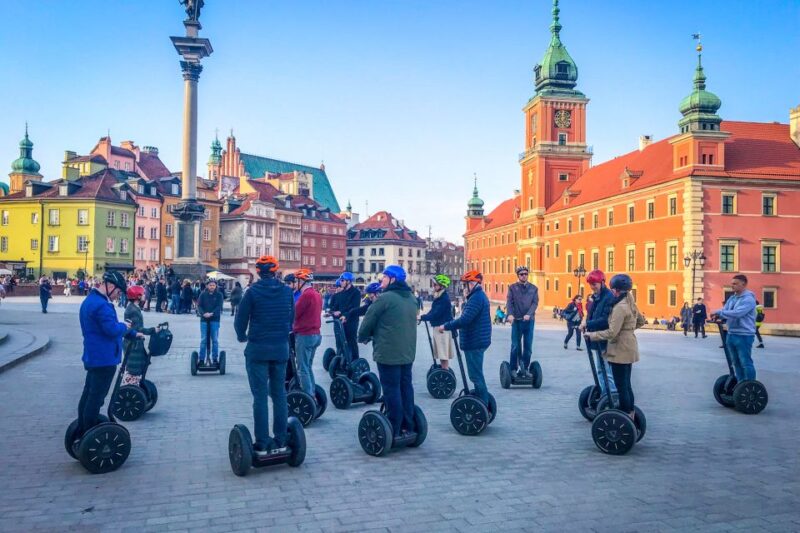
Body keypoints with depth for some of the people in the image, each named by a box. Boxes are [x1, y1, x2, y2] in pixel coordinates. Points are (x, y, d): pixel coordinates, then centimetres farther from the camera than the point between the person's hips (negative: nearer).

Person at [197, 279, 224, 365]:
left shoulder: (219, 295, 1)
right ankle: (201, 359, 9)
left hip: (215, 320, -1)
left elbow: (219, 306, -7)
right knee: (203, 340, 4)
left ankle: (215, 359, 9)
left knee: (215, 340, 2)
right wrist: (204, 313, -20)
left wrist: (212, 313, -22)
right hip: (204, 319, 1)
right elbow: (199, 305, -2)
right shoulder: (203, 294, 4)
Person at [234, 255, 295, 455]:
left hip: (257, 349, -3)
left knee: (260, 397, 1)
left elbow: (240, 320, -5)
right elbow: (291, 319, 9)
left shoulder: (253, 291, -9)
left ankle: (262, 444, 3)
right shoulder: (287, 291, 2)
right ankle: (280, 441, 14)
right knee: (279, 395, 10)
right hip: (281, 349, 3)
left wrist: (242, 337, 14)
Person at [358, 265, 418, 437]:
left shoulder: (385, 298, -15)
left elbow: (369, 320, -9)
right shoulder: (411, 298, 11)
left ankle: (394, 431, 2)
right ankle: (408, 426, 19)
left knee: (392, 390, -2)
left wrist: (363, 337, 11)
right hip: (407, 351, 8)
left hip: (388, 352, -8)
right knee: (406, 387, 13)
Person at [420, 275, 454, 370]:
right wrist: (424, 316, -1)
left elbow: (436, 314, -22)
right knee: (441, 354, 16)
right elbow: (433, 311, 14)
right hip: (437, 327, 9)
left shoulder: (444, 299, -17)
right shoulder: (438, 297, 11)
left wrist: (422, 317, -17)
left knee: (444, 355, -6)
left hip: (443, 328, -9)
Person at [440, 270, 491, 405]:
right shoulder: (479, 296, 15)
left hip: (474, 343, -11)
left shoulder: (476, 298, -19)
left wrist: (446, 326, -19)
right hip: (477, 341, 11)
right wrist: (450, 325, 12)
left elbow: (465, 320, -27)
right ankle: (482, 402, 27)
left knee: (476, 375, -5)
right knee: (476, 374, 18)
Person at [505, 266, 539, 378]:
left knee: (528, 347, 4)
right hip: (516, 320, -2)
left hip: (529, 320, 2)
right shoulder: (512, 287, 5)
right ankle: (513, 369, 8)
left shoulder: (534, 288, 9)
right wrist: (510, 314, -23)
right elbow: (509, 302, -5)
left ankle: (524, 369, 14)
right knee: (515, 346, -1)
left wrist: (528, 314, -18)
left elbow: (535, 303, -1)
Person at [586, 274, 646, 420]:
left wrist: (591, 335, -16)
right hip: (628, 349, 10)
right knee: (626, 385, 17)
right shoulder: (630, 303, 9)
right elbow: (641, 321, 24)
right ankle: (630, 415, 24)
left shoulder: (620, 307, -20)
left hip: (620, 350, -10)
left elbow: (612, 332, -24)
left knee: (621, 386, -3)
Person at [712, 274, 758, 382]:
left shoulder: (748, 298, -14)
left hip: (744, 335, -9)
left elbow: (737, 313, -26)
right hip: (731, 334, 9)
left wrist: (719, 312, -21)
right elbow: (725, 311, 10)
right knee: (736, 362, 15)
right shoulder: (732, 298, 13)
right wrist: (718, 315, -13)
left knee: (746, 363, -4)